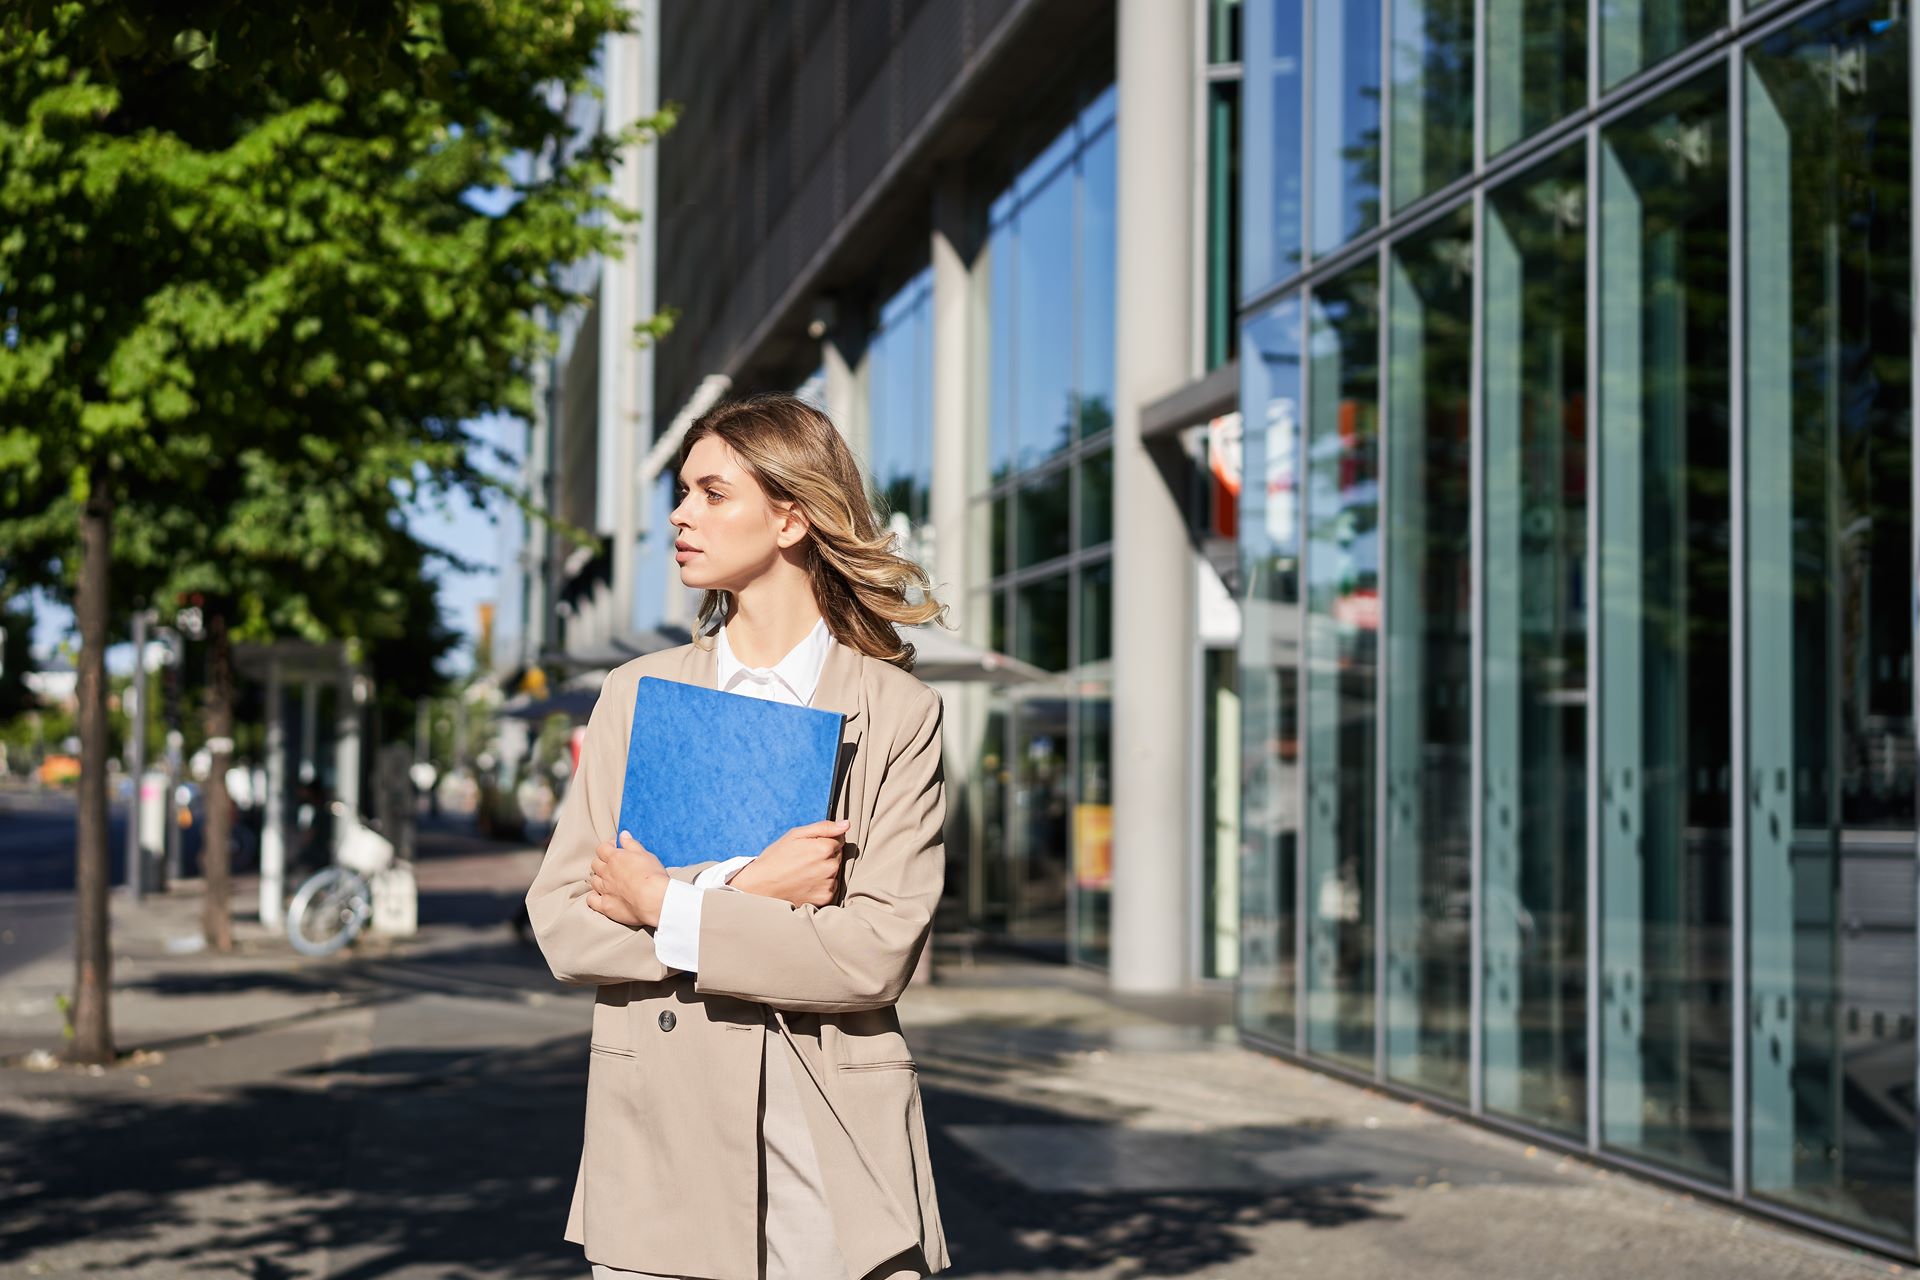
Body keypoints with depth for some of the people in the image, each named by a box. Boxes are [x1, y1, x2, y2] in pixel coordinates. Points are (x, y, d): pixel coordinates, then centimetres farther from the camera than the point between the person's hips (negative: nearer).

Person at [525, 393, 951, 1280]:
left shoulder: (899, 714, 1)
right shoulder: (637, 694, 9)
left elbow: (878, 955, -9)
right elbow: (560, 924, 1)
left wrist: (670, 909, -8)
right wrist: (740, 894, -10)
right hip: (663, 1151, 2)